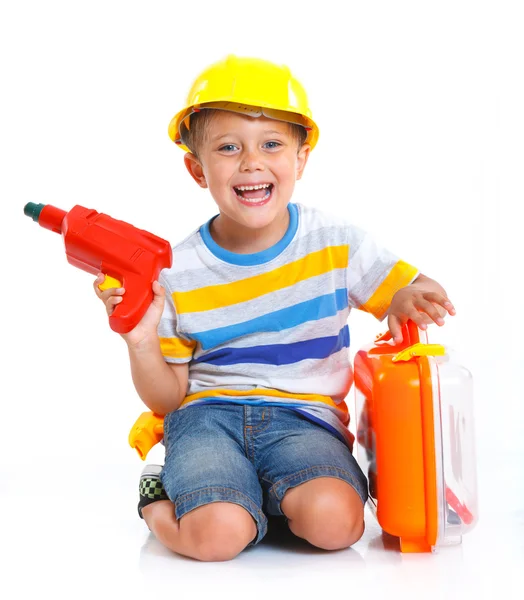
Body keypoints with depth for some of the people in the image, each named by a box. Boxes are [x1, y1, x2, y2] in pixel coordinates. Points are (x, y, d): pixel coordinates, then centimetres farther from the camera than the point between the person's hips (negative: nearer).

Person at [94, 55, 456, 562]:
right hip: (209, 413, -1)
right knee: (215, 534, -30)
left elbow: (406, 290, 9)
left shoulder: (334, 244, 0)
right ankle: (163, 497, 5)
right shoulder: (177, 273, -1)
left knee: (334, 521, -30)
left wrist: (409, 298, -16)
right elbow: (167, 398, 4)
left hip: (305, 415, 2)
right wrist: (141, 343, -17)